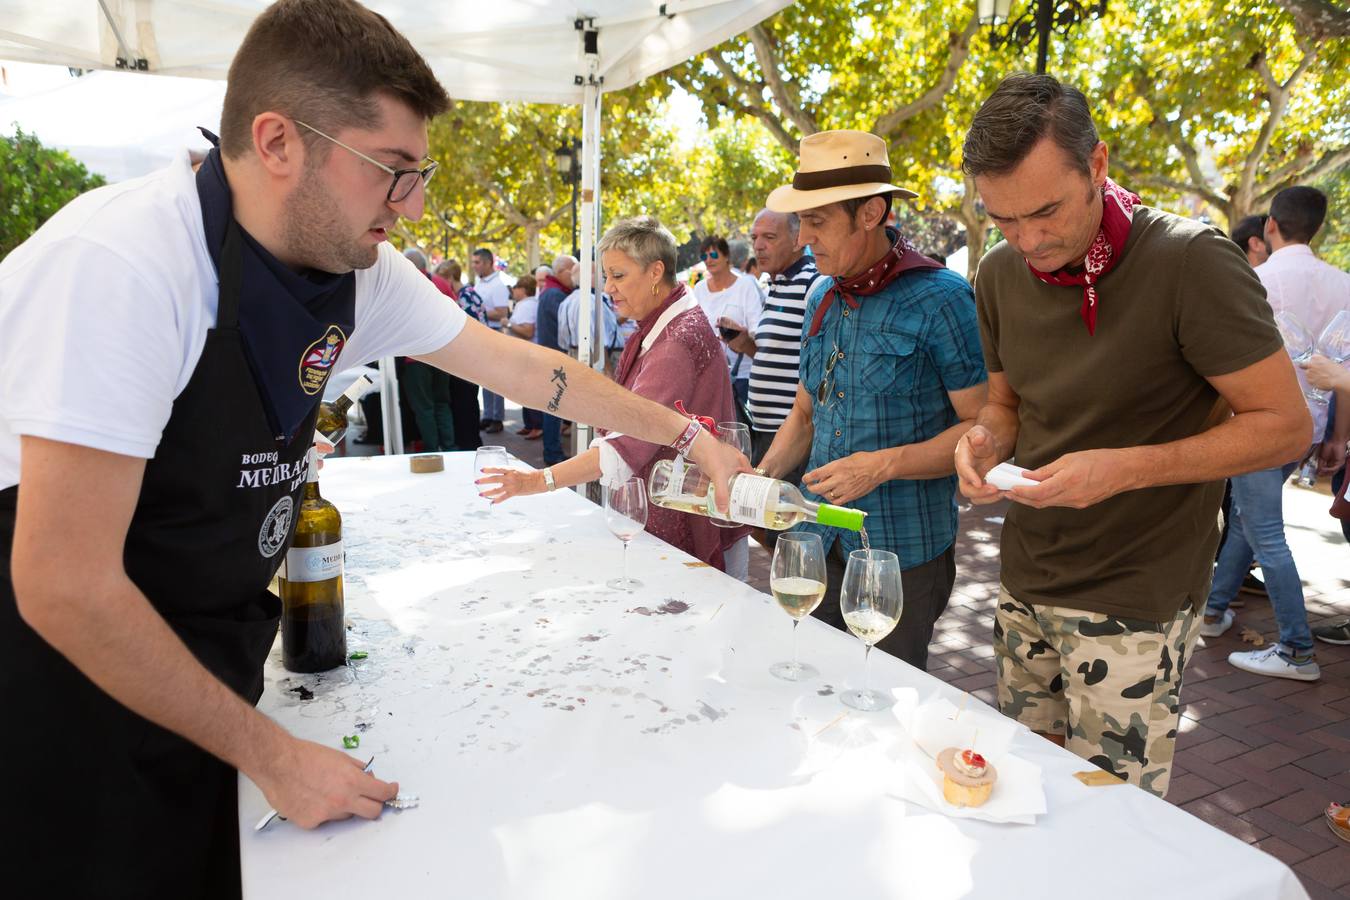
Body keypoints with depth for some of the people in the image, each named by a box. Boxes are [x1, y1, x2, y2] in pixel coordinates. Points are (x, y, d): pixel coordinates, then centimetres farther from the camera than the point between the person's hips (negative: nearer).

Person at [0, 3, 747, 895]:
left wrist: (690, 435, 7)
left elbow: (524, 367, 3)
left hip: (206, 669, 6)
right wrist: (272, 754, -20)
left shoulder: (359, 270, -8)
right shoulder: (119, 267, -29)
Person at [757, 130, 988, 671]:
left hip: (904, 553, -6)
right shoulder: (821, 297, 7)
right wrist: (759, 477, 0)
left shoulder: (940, 299, -14)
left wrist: (883, 465, -23)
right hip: (820, 544, 6)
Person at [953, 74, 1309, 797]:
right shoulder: (1001, 275, 1)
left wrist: (1124, 468, -25)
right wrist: (987, 439, -9)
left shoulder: (1189, 262, -17)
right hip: (1025, 585, 6)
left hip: (1134, 601, -5)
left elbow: (1284, 425, -13)